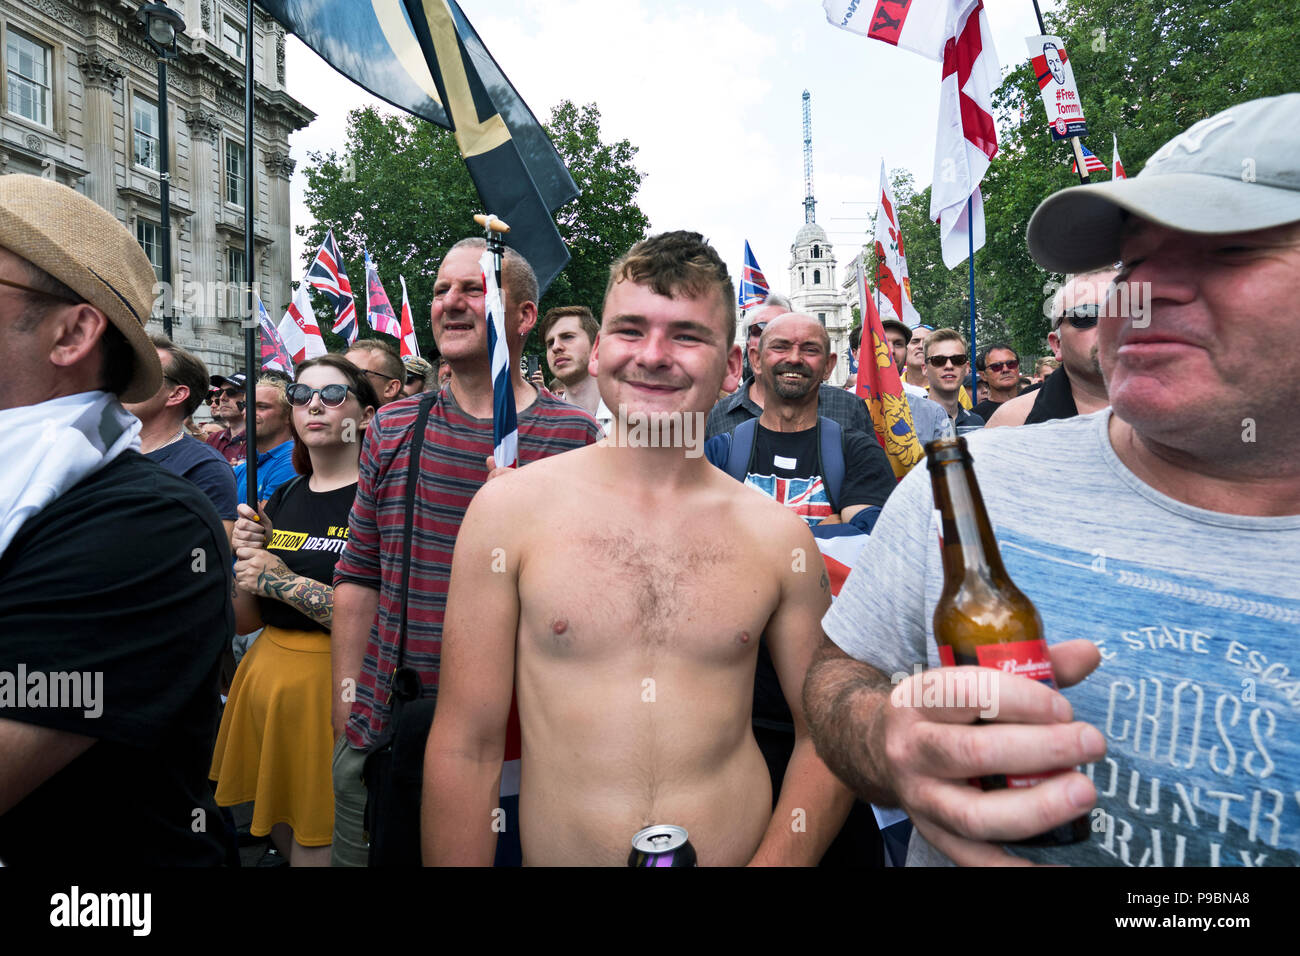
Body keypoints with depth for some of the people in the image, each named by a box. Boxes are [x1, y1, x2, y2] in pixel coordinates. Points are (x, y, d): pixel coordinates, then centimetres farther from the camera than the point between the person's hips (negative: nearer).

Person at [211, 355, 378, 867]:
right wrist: (245, 556, -6)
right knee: (277, 827, 20)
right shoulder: (282, 500, 9)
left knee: (318, 847, 4)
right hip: (265, 679, 7)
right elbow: (246, 621, 13)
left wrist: (286, 582, -18)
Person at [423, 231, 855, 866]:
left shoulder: (779, 534, -7)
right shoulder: (511, 507, -11)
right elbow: (464, 749, -8)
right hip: (556, 852, 0)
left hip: (748, 854, 1)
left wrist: (775, 862, -14)